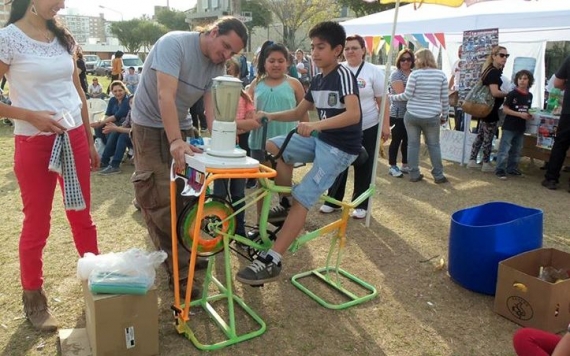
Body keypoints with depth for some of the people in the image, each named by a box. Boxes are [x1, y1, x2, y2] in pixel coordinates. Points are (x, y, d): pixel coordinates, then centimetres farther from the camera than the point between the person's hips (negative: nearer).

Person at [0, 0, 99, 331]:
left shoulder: (64, 38, 8)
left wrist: (90, 141, 14)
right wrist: (30, 115, -17)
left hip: (74, 137, 5)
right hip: (34, 143, -4)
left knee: (83, 217, 14)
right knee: (37, 224, 8)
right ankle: (34, 297, 26)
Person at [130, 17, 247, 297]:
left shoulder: (217, 66, -2)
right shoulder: (174, 43, -23)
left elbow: (212, 106, -11)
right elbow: (166, 95, -32)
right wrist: (175, 141, -42)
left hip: (181, 126, 7)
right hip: (150, 127, -7)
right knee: (161, 202, -9)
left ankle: (185, 253, 25)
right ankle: (180, 272, -4)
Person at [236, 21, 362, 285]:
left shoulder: (343, 75, -15)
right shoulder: (318, 80, 11)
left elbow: (354, 114, -31)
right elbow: (298, 112, 17)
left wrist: (316, 124, -44)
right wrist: (269, 116, 2)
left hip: (340, 148, -8)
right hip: (320, 139, 8)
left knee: (301, 199, -17)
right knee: (271, 147, -4)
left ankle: (271, 262, -15)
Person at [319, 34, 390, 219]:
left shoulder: (373, 71, -4)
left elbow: (382, 101, -3)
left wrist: (386, 125, -8)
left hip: (367, 128, -2)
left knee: (363, 168, 8)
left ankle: (361, 205, 21)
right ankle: (333, 201, 25)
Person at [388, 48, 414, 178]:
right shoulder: (396, 74, -9)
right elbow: (401, 93, -19)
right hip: (398, 114, -7)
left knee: (407, 140, 12)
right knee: (396, 140, 0)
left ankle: (405, 165, 24)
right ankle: (392, 167, 9)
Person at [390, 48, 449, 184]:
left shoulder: (415, 74, -7)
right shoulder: (441, 74, 1)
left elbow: (407, 95, -7)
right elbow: (445, 98, 3)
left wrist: (391, 97, 7)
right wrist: (444, 115, 14)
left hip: (412, 115, -1)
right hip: (432, 117, 1)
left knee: (413, 144, 9)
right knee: (434, 145, 12)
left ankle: (414, 174, 14)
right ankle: (438, 175, 16)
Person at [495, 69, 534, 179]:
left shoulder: (529, 96, 8)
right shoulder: (512, 94, -9)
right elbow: (505, 109, -12)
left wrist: (529, 116, -2)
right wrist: (521, 114, -18)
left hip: (521, 127, 6)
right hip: (509, 126, -6)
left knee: (516, 150, 14)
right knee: (504, 149, -6)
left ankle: (512, 168, 25)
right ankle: (500, 170, -2)